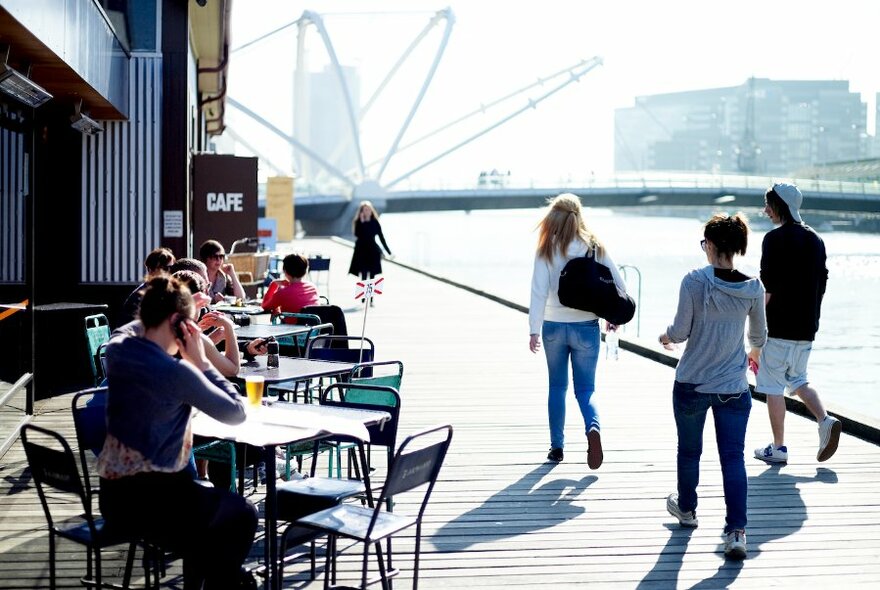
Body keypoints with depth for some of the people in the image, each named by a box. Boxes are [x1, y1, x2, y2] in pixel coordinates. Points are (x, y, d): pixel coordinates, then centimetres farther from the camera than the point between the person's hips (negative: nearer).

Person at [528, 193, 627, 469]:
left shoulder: (547, 250, -7)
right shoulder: (595, 247, -2)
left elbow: (539, 292, -12)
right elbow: (620, 287, -1)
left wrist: (534, 330, -8)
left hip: (554, 326, 0)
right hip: (586, 327, 1)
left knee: (557, 387, 15)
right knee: (585, 389, 7)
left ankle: (557, 446, 20)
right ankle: (593, 428, -22)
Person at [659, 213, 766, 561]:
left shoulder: (694, 281, -13)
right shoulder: (753, 288, -3)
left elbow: (680, 331, -11)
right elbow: (759, 335, 11)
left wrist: (666, 336, 12)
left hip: (692, 384, -1)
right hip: (733, 387, 2)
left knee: (689, 450, 18)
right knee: (733, 458, 3)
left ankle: (686, 508, 39)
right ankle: (736, 531, -4)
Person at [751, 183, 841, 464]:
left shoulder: (775, 238, -12)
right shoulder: (816, 239, 10)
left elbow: (767, 288, -15)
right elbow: (822, 282, 14)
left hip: (779, 327, -7)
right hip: (807, 328, 7)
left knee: (773, 386, 3)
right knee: (798, 379, 22)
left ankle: (778, 447, 7)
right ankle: (825, 421, 2)